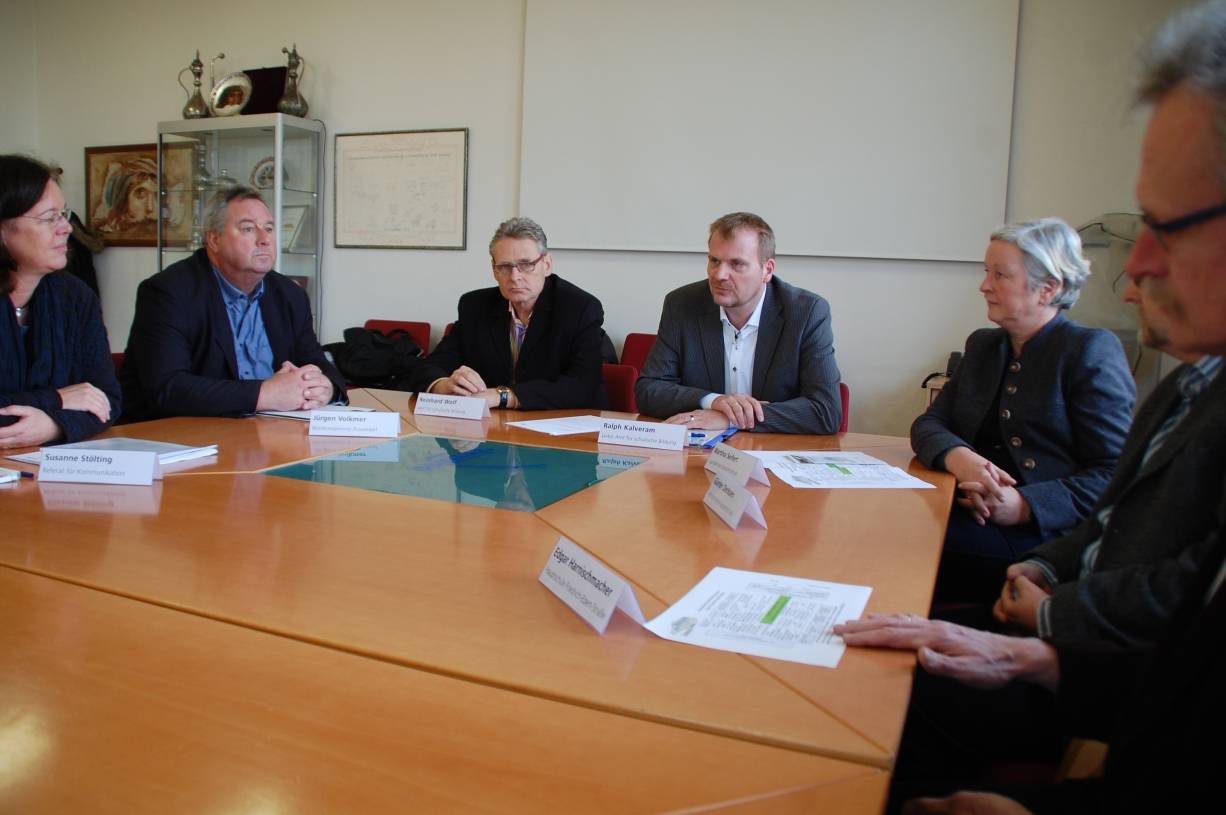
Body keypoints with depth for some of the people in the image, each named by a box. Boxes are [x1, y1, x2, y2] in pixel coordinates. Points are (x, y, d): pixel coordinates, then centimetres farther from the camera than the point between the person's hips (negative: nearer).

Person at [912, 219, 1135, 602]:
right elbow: (928, 423, 9)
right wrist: (957, 456, -14)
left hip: (1050, 536, -5)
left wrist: (1025, 506, -22)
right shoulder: (982, 345, 17)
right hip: (975, 517, 5)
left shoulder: (1091, 351, -2)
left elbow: (1114, 475, -9)